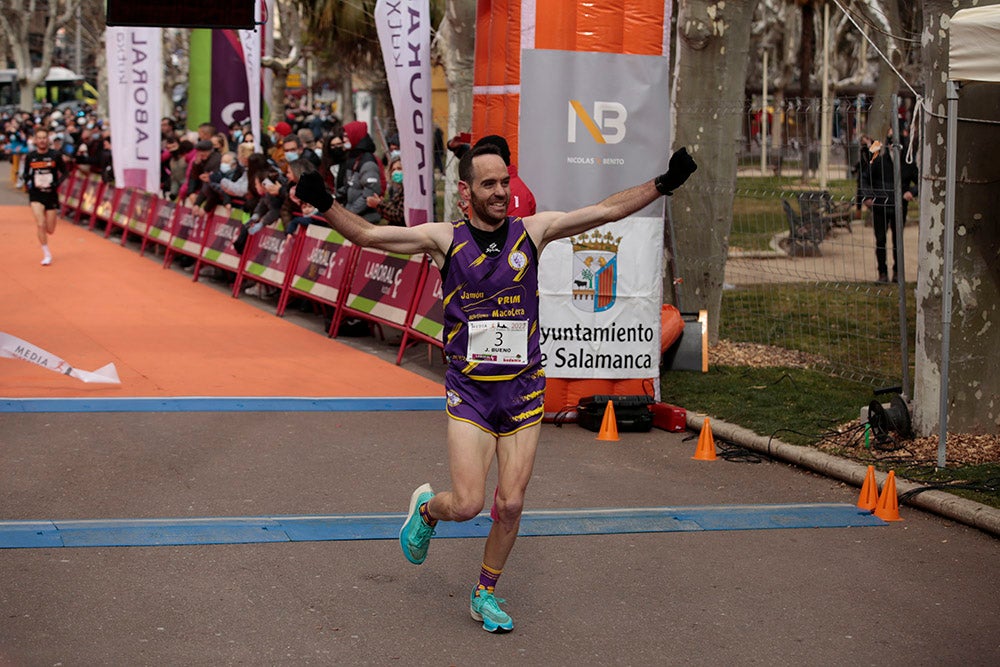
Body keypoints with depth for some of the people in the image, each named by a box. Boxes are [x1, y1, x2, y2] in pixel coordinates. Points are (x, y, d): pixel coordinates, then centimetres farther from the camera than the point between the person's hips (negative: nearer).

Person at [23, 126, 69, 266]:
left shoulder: (55, 155, -6)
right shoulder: (30, 156, -2)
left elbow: (64, 172, 3)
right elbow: (26, 173, 12)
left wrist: (57, 183, -13)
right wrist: (27, 181, -9)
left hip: (51, 194, 0)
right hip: (36, 194, 0)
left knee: (50, 230, 3)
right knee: (41, 225, -16)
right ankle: (46, 254, -2)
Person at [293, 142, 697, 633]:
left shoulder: (532, 231, 1)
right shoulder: (445, 239, -4)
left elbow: (605, 211, 2)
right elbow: (367, 234, -8)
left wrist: (663, 185, -5)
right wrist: (324, 205, -22)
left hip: (523, 389, 2)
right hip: (469, 390, -2)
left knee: (511, 505, 3)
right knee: (467, 504, -9)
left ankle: (485, 594, 24)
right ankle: (426, 509, 27)